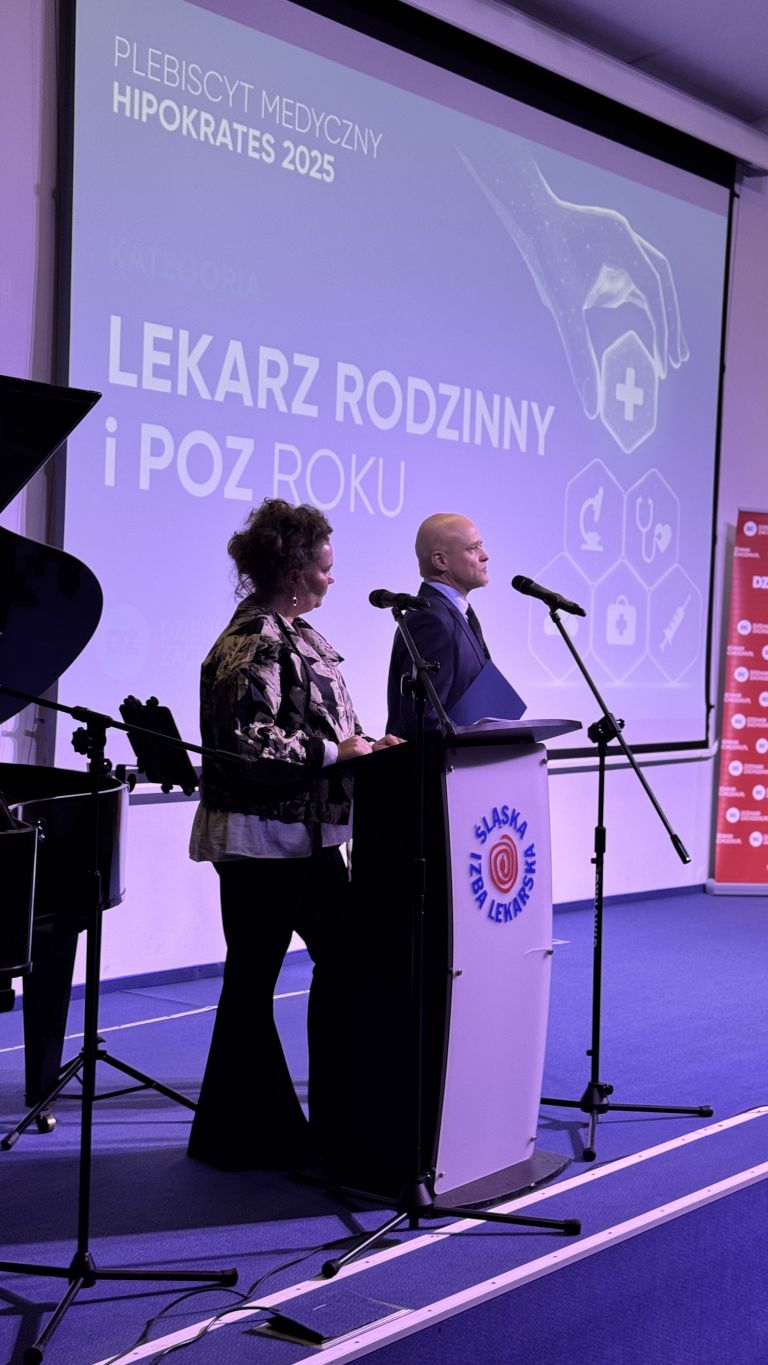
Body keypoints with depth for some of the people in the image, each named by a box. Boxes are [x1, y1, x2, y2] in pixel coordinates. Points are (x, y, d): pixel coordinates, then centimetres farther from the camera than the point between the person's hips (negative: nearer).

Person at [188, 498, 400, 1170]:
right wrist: (336, 750, -20)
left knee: (342, 955, 14)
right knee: (253, 981, 1)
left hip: (307, 834, 10)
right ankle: (236, 1135, 16)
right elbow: (247, 739, -25)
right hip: (261, 837, -10)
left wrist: (365, 743, 7)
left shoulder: (293, 633, 14)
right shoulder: (254, 641, -17)